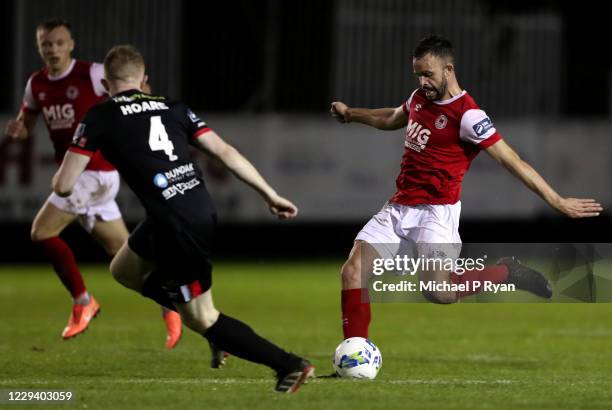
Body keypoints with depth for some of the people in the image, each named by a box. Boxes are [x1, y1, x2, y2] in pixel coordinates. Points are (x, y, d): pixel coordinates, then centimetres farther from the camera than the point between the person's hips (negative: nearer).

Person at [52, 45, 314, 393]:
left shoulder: (101, 118, 2)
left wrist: (62, 172, 25)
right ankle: (212, 326, 23)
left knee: (201, 318, 9)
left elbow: (63, 186, 0)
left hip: (178, 227, -7)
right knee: (124, 270, 27)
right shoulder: (172, 108, 16)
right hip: (203, 210, 7)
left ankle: (289, 365, 4)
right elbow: (224, 151, 9)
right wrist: (271, 195, 12)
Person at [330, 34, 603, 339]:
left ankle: (508, 273, 3)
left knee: (437, 292, -24)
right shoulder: (420, 97, 10)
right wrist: (351, 114, 42)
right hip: (398, 208, 7)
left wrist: (558, 202, -19)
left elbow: (511, 161, -16)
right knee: (352, 272, -9)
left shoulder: (467, 115, -14)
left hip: (435, 211, -7)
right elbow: (392, 119, 35)